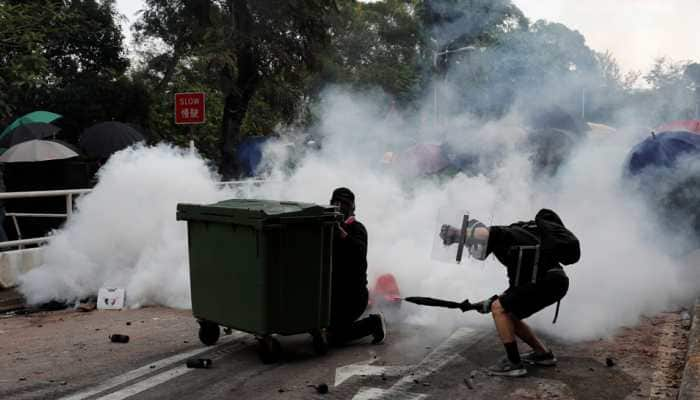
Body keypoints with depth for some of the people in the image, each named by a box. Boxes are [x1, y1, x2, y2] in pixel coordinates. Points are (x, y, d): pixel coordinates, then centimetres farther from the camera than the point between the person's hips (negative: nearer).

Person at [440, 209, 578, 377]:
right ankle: (543, 354, 26)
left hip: (547, 281, -10)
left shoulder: (503, 234, -2)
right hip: (551, 281, 10)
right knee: (508, 315, 15)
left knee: (499, 309, -7)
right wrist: (493, 300, 25)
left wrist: (455, 233, -9)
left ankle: (514, 363, -3)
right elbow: (517, 284, 28)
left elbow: (481, 233, -23)